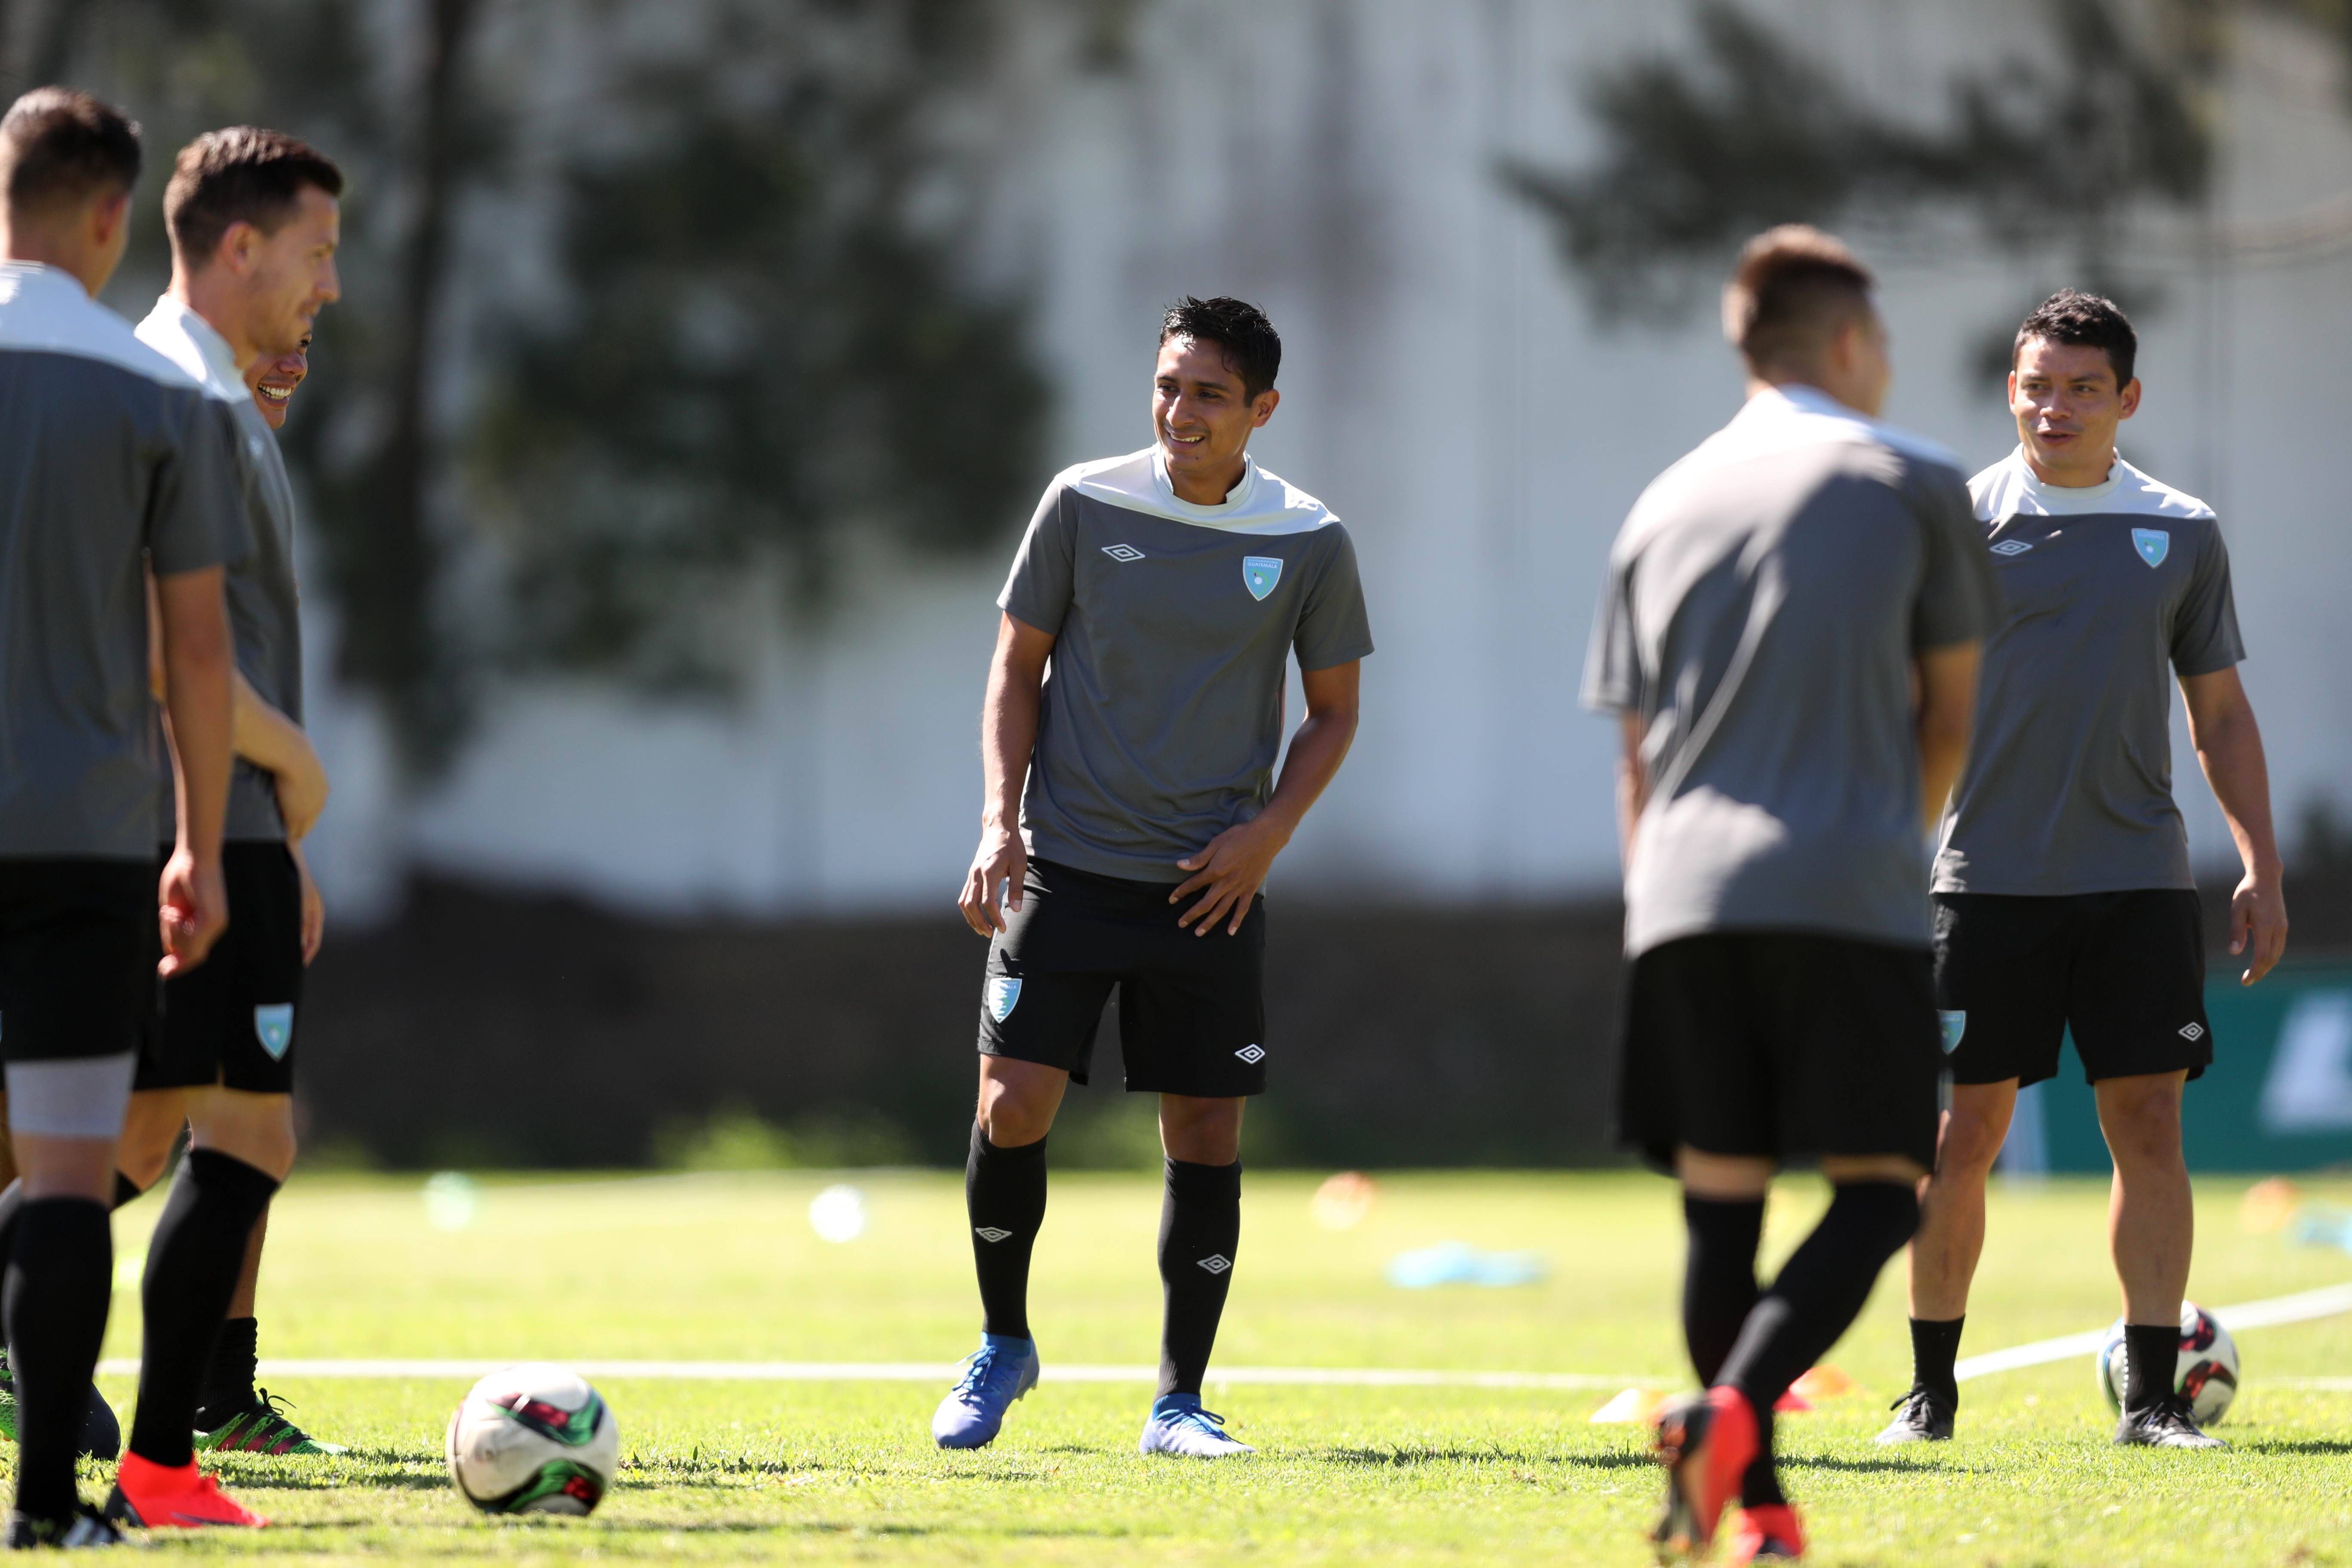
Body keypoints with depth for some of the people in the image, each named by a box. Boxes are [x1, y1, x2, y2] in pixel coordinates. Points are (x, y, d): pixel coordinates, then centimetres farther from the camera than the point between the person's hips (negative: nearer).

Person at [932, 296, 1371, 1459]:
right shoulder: (1084, 505, -1)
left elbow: (1333, 711, 9)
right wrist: (1000, 819, -5)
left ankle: (1179, 1403, 11)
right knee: (1014, 1102, -10)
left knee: (1206, 1135, 0)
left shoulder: (1309, 544, -1)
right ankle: (1002, 1344, 14)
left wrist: (1266, 832, -6)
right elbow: (1019, 665, 6)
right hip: (1065, 867, -1)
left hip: (1210, 884, 1)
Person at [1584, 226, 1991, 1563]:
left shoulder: (1665, 509, 19)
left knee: (1722, 1204, 8)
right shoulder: (1915, 483, 7)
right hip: (1853, 901, -4)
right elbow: (1949, 720, 13)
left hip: (1685, 902, 4)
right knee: (1877, 1195, -1)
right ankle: (1732, 1412, -24)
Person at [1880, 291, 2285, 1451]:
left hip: (2139, 878, 2)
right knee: (1965, 1132, -1)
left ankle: (2152, 1398, 1)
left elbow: (2221, 715, 14)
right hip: (1991, 874, -2)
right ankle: (1931, 1389, 11)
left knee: (2149, 1124, -4)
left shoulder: (2181, 535, 8)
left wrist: (2261, 869, 7)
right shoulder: (1959, 526, 1)